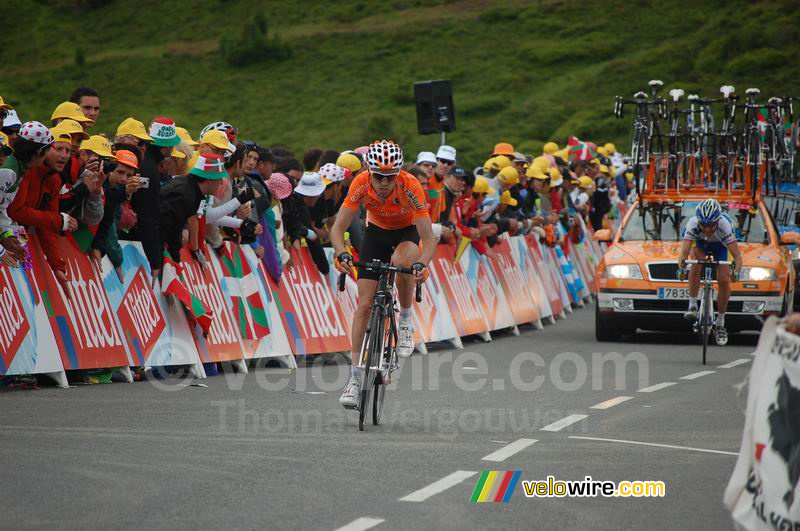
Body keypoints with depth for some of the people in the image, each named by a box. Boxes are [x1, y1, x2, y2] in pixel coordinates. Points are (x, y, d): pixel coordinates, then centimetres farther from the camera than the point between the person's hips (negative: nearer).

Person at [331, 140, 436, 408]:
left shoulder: (410, 187, -33)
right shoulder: (361, 184, -28)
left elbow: (428, 238, -34)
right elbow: (338, 228, -26)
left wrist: (421, 263, -53)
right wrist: (342, 253, -45)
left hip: (407, 233, -2)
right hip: (376, 232, 2)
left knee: (401, 261, -38)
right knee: (364, 303, -9)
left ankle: (406, 320, -11)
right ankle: (355, 377, -4)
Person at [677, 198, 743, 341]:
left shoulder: (724, 224, -41)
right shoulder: (693, 223, -39)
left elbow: (737, 255, -45)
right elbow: (684, 251, -46)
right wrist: (681, 263, -67)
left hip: (720, 246, 0)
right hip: (699, 244, 0)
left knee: (724, 281, -13)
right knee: (696, 263, -32)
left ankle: (720, 322, 6)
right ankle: (692, 305, -18)